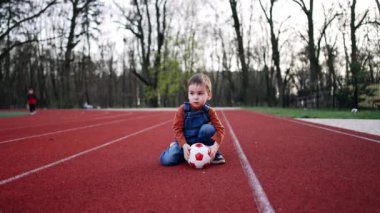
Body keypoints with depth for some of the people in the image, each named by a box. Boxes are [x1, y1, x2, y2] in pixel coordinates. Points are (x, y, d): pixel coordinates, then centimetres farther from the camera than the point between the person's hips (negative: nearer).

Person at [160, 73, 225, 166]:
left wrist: (215, 146, -31)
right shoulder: (182, 109, -12)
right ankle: (175, 146, 13)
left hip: (201, 143, 0)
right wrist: (184, 145, -27)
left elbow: (220, 129, -14)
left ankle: (214, 154, -8)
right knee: (166, 159, -22)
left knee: (208, 128, -31)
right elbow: (177, 129, -12)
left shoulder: (209, 111, -11)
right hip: (185, 143, 0)